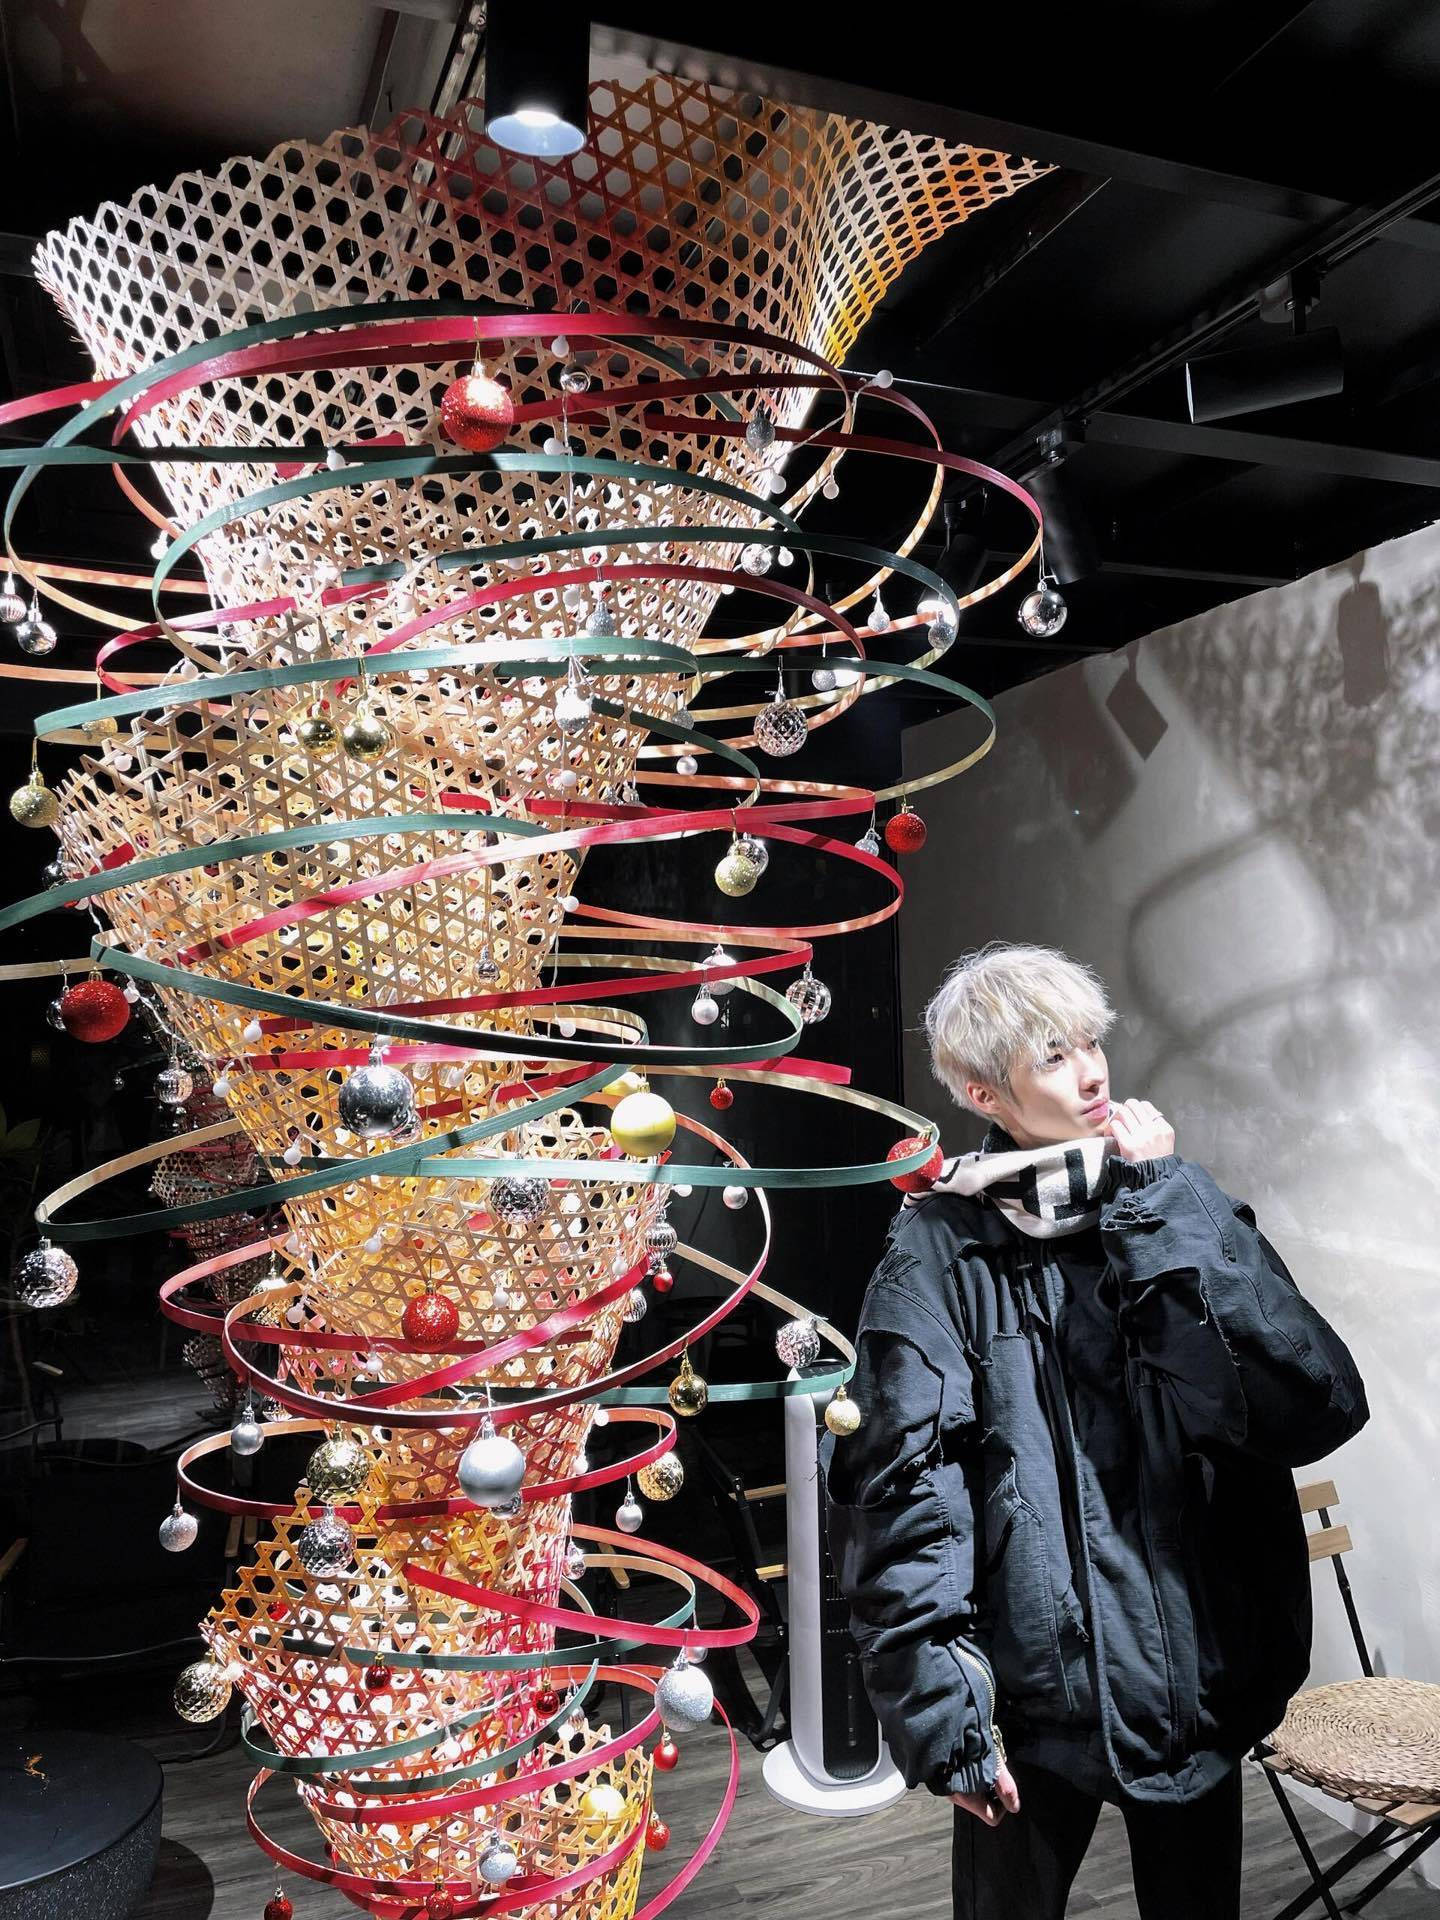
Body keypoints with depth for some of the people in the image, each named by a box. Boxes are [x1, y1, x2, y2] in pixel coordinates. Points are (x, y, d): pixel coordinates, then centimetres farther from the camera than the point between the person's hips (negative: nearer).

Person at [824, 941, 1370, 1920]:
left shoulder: (1184, 1211, 0)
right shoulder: (945, 1250, -11)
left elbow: (1319, 1407, -14)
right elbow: (902, 1487, -15)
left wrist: (1165, 1207, -16)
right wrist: (939, 1707, -19)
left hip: (1201, 1682, 3)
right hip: (1036, 1693, -3)